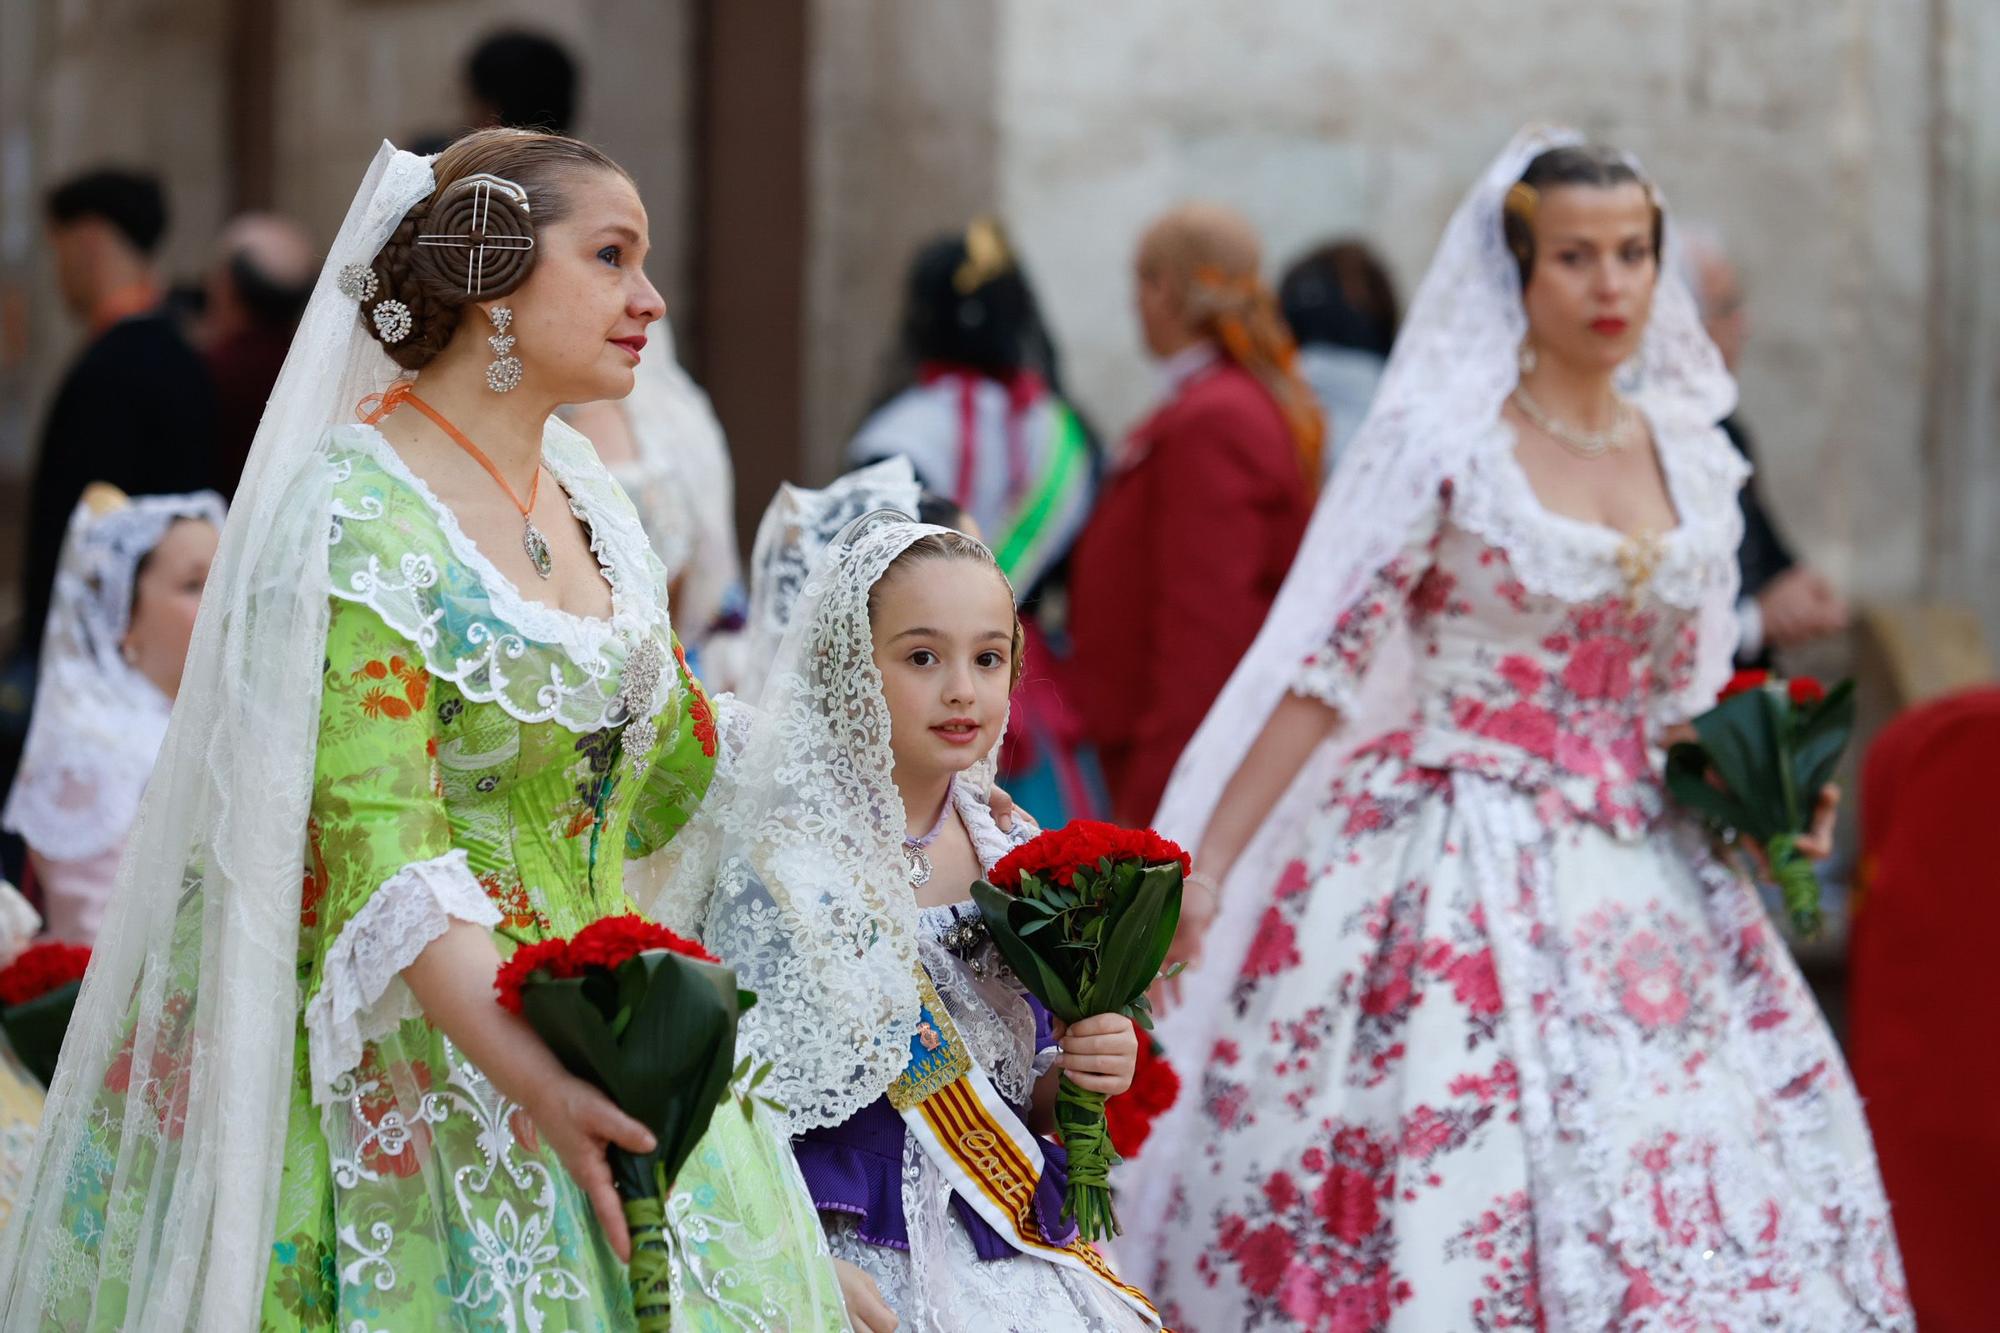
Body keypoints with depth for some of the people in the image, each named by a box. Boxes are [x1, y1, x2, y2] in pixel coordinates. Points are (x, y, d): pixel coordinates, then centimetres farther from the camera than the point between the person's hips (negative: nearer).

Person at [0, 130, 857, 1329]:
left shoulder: (586, 493, 9)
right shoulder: (356, 518, -15)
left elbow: (668, 779, 25)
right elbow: (380, 840, -24)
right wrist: (533, 1078, -32)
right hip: (406, 1081, -7)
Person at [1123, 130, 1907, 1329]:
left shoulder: (1692, 456, 10)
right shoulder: (1443, 441, -5)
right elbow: (1327, 664, -7)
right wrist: (1207, 867, -11)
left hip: (1648, 883, 5)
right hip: (1466, 865, -5)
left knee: (1704, 1205, -2)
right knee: (1460, 1203, -10)